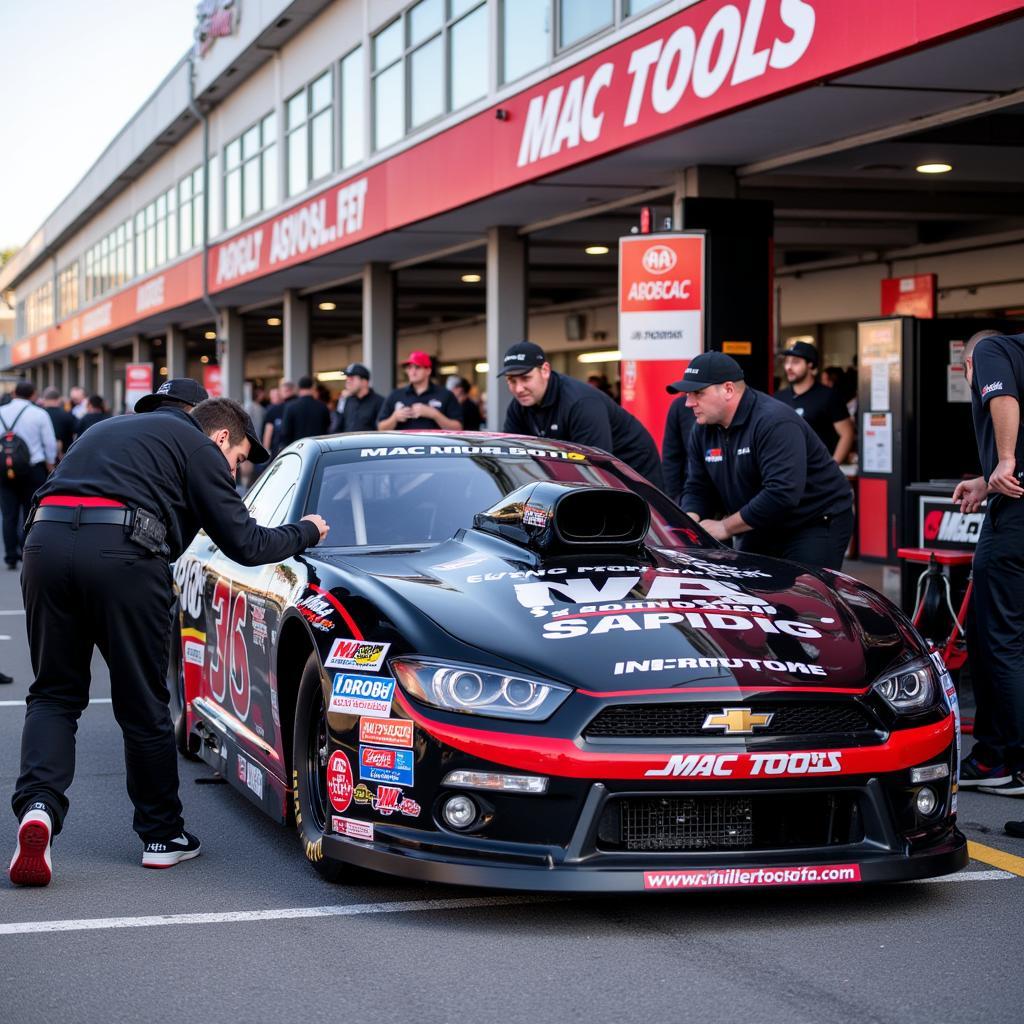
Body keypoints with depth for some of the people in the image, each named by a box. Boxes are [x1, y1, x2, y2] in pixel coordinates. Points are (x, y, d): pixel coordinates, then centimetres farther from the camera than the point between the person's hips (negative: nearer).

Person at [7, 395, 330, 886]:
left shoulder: (110, 429, 34)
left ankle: (38, 805, -11)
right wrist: (305, 532, 27)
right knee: (143, 706, 8)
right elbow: (245, 545, 9)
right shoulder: (198, 448, 13)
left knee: (54, 694, 13)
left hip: (45, 539, 5)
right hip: (121, 552, -5)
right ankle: (162, 835, 20)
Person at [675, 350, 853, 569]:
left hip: (818, 524, -8)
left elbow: (782, 494, -34)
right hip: (763, 530, 8)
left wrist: (724, 527, -27)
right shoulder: (702, 430, 3)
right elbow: (697, 489, 9)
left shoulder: (775, 423, -25)